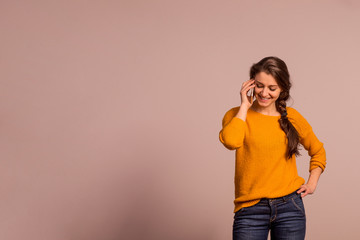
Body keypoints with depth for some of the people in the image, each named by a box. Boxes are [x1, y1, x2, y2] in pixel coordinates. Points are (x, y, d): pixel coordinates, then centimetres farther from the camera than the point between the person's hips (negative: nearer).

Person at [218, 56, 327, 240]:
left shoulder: (292, 117, 7)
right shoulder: (236, 115, 2)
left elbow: (318, 151, 23)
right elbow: (230, 141, -21)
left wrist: (312, 183, 8)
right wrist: (245, 106, -9)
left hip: (289, 206, 2)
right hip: (250, 209, -1)